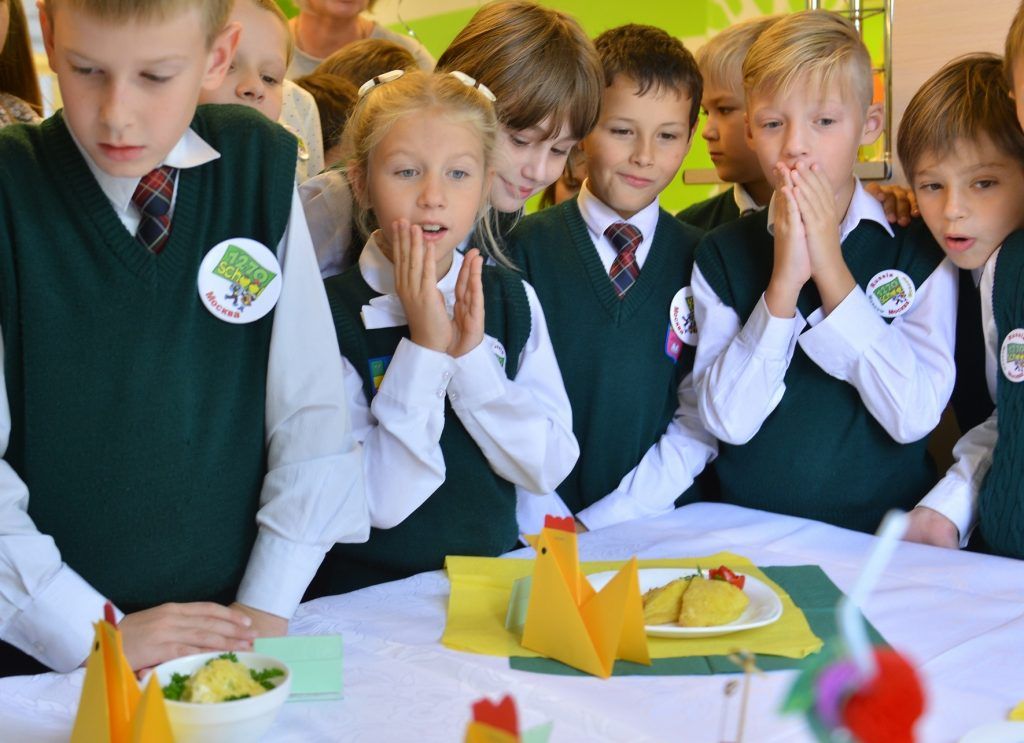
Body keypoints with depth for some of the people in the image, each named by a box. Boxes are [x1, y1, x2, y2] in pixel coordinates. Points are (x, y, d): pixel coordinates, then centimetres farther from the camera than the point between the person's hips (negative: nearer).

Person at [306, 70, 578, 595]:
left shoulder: (514, 300, 5)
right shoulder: (330, 314, -9)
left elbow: (549, 469, 0)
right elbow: (378, 502, -13)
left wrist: (473, 356, -12)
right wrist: (425, 351, -18)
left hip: (495, 571, 5)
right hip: (370, 591, -4)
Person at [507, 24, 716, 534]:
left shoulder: (701, 258, 6)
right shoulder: (527, 247, 2)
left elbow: (700, 420, 1)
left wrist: (601, 523, -7)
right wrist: (546, 522, -11)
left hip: (660, 524, 1)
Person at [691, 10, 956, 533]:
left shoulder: (920, 250, 2)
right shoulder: (721, 253, 4)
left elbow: (914, 416, -9)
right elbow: (728, 421, -6)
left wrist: (831, 268, -11)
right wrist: (784, 281, -14)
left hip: (884, 529, 1)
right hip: (752, 531, 0)